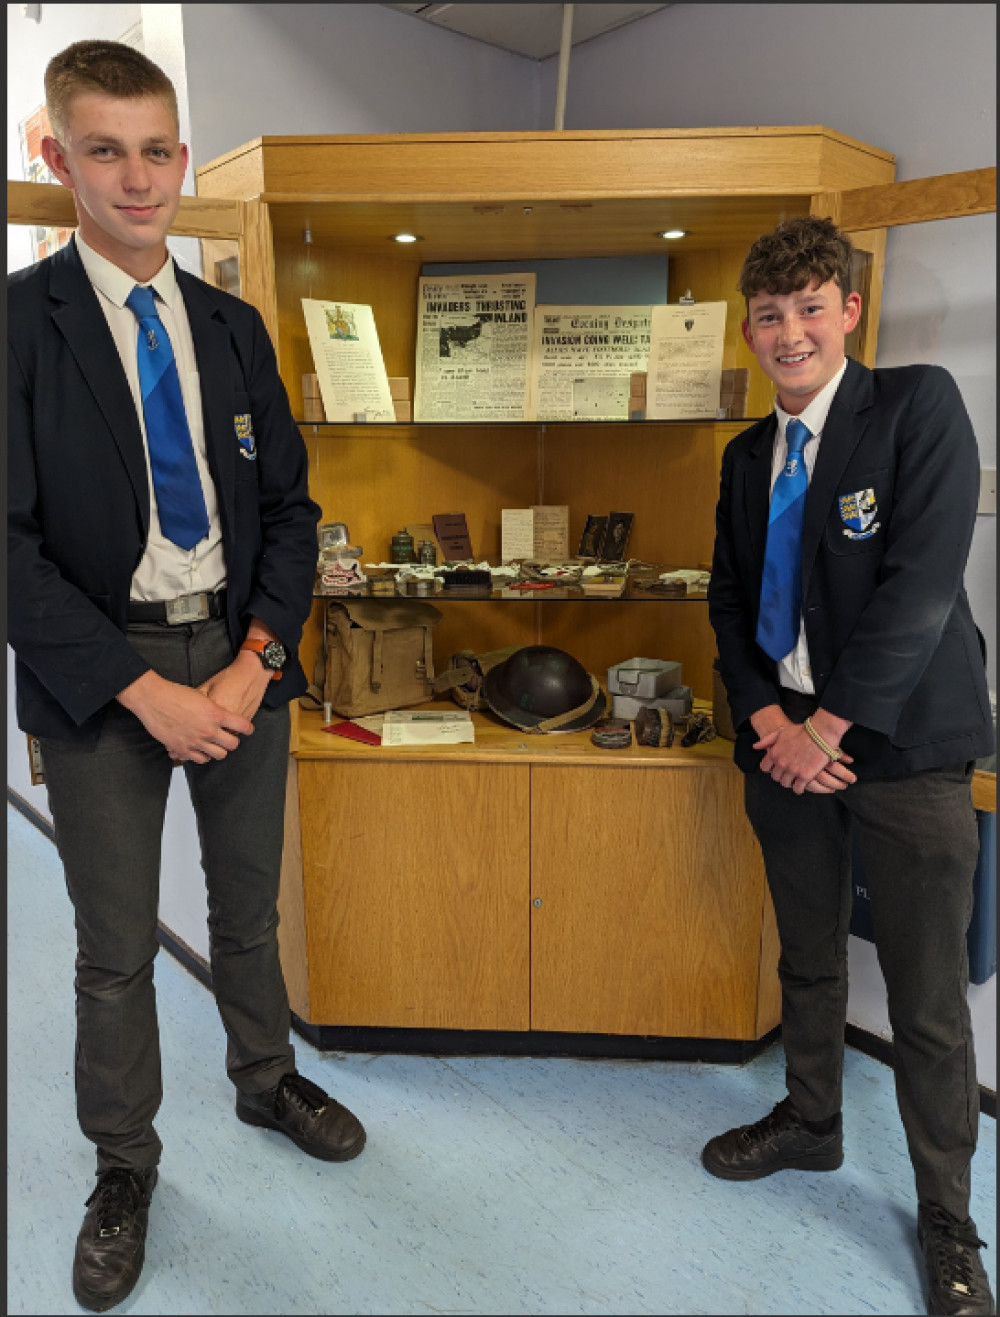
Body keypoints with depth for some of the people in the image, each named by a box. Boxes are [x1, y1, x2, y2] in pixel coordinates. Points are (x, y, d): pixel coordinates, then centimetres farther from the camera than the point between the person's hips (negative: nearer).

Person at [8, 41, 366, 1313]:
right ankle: (123, 1164, 34)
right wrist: (141, 689, -16)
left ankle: (266, 1077, 44)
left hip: (241, 655, 4)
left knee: (248, 908, 18)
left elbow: (288, 507, 6)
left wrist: (255, 660, -7)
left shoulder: (234, 328, 8)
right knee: (116, 948, 11)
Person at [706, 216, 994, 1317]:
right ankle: (810, 1123, 43)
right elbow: (730, 603, 10)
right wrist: (768, 721, -6)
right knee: (808, 961, 20)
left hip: (902, 744, -5)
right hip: (785, 739, 5)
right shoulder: (748, 456, 11)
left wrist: (825, 726, -15)